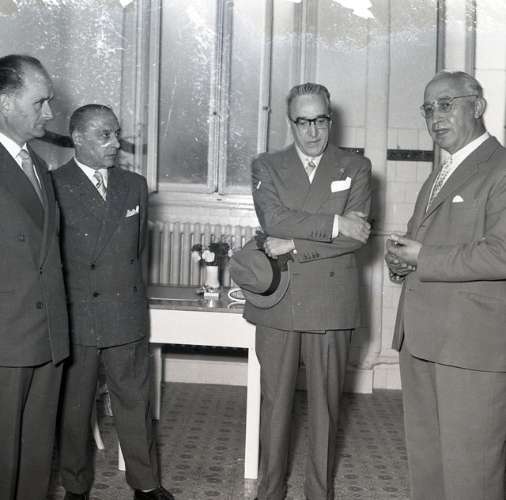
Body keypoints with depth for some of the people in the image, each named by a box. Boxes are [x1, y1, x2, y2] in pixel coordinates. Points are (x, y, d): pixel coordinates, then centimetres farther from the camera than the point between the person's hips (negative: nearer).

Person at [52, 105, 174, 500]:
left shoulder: (134, 185, 8)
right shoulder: (54, 185, -8)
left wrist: (126, 287, 11)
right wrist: (66, 301, -3)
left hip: (128, 315, 4)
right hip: (75, 319, -3)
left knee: (136, 402, 13)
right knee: (74, 408, 10)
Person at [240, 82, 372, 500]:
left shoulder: (356, 167, 6)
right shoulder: (266, 167, 7)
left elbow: (356, 237, -6)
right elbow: (274, 220, -10)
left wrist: (295, 245, -12)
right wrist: (334, 224, -14)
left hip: (331, 304, 0)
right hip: (277, 302, 1)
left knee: (325, 402, 8)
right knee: (275, 400, 10)